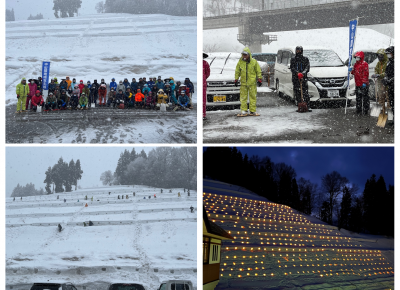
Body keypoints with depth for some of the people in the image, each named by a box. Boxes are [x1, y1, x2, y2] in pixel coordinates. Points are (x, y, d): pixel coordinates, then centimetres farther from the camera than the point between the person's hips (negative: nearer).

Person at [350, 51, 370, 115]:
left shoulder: (364, 64, -11)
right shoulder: (356, 64, 16)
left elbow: (366, 74, -16)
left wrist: (364, 82, -22)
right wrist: (351, 70, 2)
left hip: (363, 84, -8)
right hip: (357, 84, 9)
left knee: (365, 97, -3)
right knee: (358, 98, 13)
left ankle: (365, 110, 1)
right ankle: (358, 109, 21)